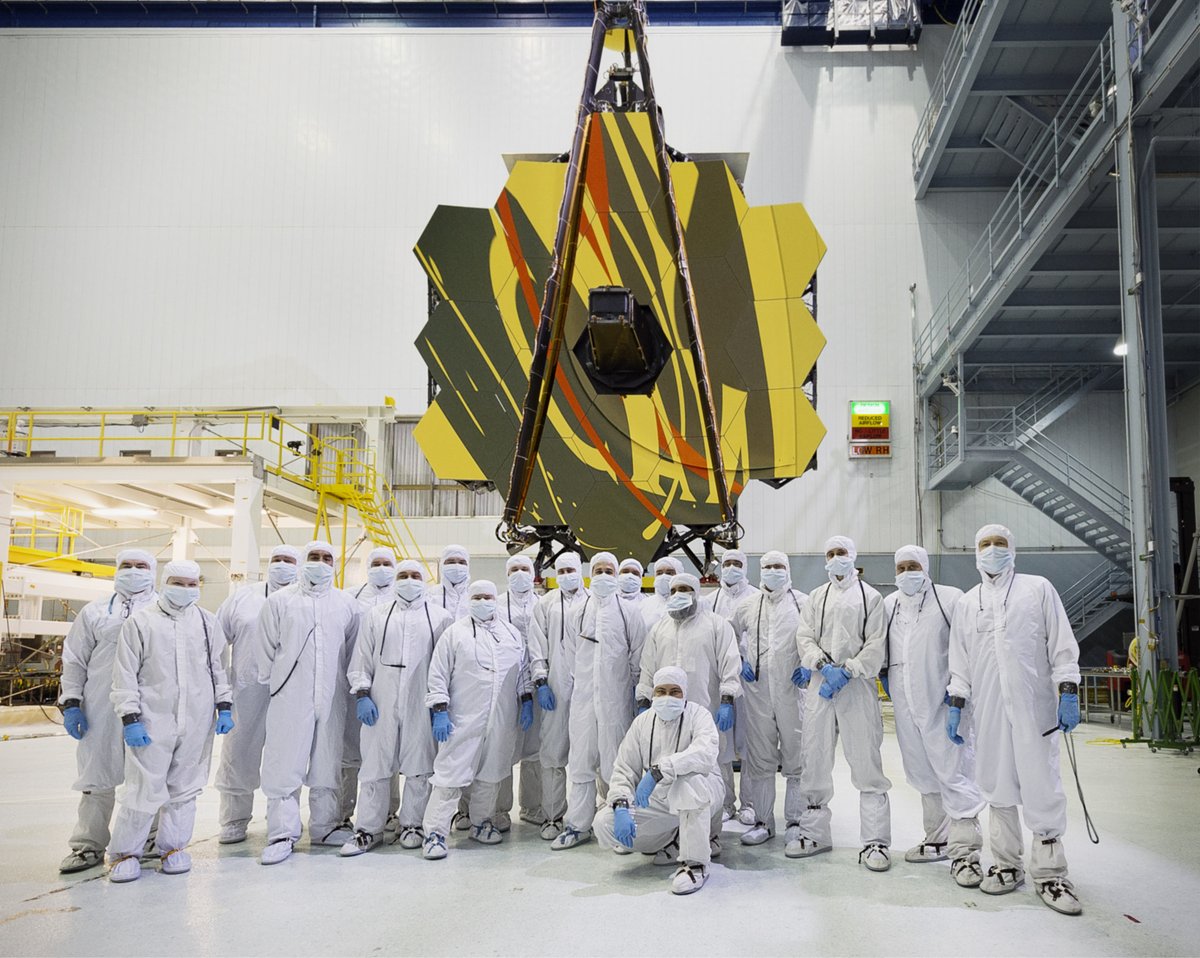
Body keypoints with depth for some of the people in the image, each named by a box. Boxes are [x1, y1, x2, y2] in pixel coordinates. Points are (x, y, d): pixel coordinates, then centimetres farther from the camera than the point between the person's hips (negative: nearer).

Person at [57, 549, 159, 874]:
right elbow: (74, 660, 12)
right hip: (101, 710, 1)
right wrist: (70, 703, 3)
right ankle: (88, 846, 17)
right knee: (97, 777, 7)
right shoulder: (95, 612, 13)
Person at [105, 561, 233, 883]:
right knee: (144, 789, -3)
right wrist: (130, 718, -7)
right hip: (153, 720, -3)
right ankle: (124, 853, 13)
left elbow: (218, 668, 15)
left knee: (185, 787, 10)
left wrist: (224, 707, 8)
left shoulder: (207, 622, 10)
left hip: (197, 723, 3)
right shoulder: (141, 621, 1)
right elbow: (125, 675, -1)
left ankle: (173, 847, 23)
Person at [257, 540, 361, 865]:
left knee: (327, 763, 10)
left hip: (331, 699, 2)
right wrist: (272, 684, 6)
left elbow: (353, 649, 13)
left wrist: (354, 687, 10)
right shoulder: (280, 601, 5)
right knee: (286, 765, -3)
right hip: (290, 698, -2)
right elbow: (267, 649, 7)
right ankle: (282, 833, 4)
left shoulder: (347, 603, 10)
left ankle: (324, 826, 21)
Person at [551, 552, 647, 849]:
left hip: (616, 697, -3)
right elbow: (572, 652, 13)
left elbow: (638, 655, 4)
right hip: (584, 695, 3)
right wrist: (578, 682, 9)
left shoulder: (628, 612, 3)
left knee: (615, 763, 1)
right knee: (581, 762, 7)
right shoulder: (578, 611, 10)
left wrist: (639, 691, 2)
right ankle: (578, 826, 15)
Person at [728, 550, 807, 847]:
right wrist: (739, 662, 7)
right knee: (759, 759, 8)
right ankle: (763, 821, 17)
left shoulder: (803, 603, 4)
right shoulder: (747, 605, 12)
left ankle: (796, 820, 13)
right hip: (757, 691, 2)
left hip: (792, 691, -2)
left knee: (796, 758, 1)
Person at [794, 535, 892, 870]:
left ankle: (875, 842, 1)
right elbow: (805, 637, 7)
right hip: (821, 684, 4)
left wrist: (847, 671, -14)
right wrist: (825, 666, -10)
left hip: (857, 685, -3)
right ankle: (814, 834, 19)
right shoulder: (816, 597, 15)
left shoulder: (869, 597, 5)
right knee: (814, 761, 7)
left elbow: (876, 644, -3)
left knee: (867, 764, -5)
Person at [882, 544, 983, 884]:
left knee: (953, 773, -9)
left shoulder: (950, 598, -4)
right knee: (923, 775, 15)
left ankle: (964, 853, -6)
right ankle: (938, 841, 28)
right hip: (905, 704, 6)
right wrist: (884, 675, 11)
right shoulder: (889, 604, 12)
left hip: (942, 703, -6)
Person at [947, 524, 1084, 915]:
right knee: (998, 788, 7)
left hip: (1033, 707, -3)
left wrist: (1068, 692, -6)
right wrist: (956, 704, 10)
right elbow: (959, 661, 16)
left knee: (1041, 787, -5)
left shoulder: (1038, 589, 7)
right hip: (987, 710, 3)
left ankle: (1049, 874, 4)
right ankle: (1008, 866, 17)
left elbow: (1062, 645, 3)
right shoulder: (967, 603, 15)